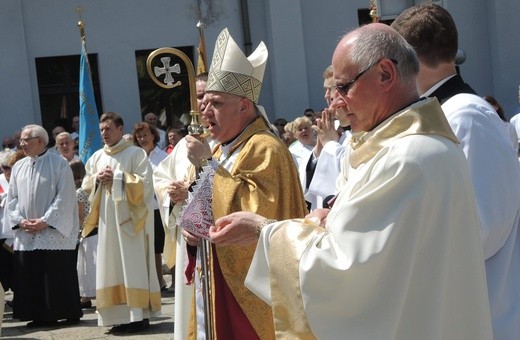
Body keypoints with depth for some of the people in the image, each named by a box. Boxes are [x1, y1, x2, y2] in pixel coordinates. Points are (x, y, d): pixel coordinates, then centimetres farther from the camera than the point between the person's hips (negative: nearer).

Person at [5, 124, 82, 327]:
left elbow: (64, 198, -10)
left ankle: (69, 314, 5)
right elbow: (12, 198, 12)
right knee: (30, 277, 5)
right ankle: (40, 316, 13)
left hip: (53, 234, -6)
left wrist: (45, 221, -15)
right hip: (25, 235, 6)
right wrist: (19, 220, -4)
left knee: (58, 276, -4)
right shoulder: (18, 167, 13)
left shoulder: (59, 164, -4)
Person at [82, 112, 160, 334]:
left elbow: (145, 183, -11)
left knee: (133, 265, -6)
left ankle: (140, 314, -3)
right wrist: (97, 178, -4)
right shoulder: (97, 157, 14)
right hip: (107, 219, 6)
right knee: (112, 265, 4)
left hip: (129, 218, -6)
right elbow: (86, 185, 17)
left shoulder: (136, 153, -3)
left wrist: (117, 177, -14)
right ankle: (121, 315, 7)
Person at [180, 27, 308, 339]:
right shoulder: (221, 149, 14)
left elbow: (253, 215, -26)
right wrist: (190, 229, -2)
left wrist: (209, 165, -20)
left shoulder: (264, 149, -15)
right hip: (219, 283, 9)